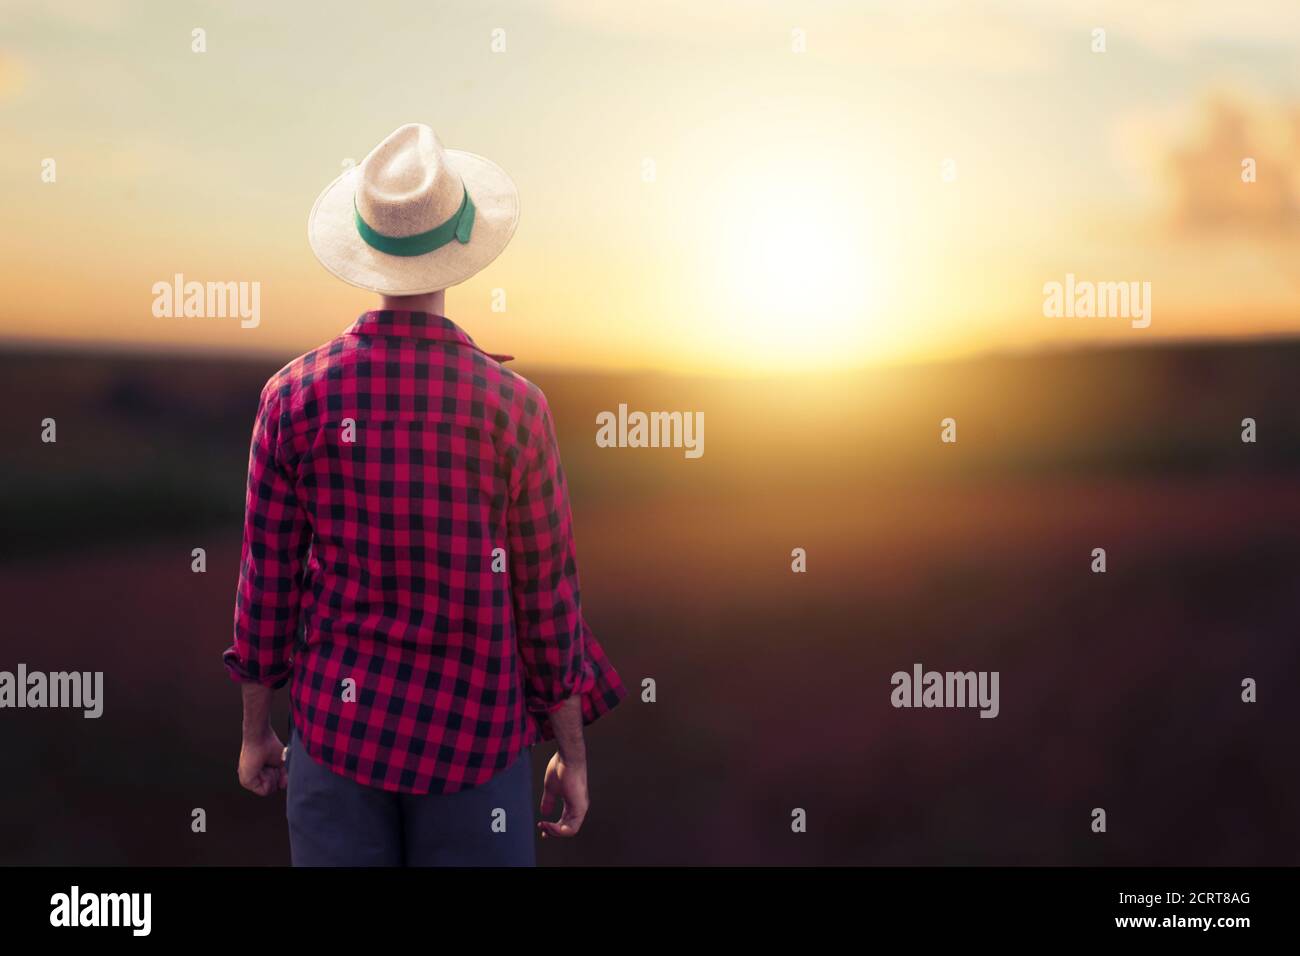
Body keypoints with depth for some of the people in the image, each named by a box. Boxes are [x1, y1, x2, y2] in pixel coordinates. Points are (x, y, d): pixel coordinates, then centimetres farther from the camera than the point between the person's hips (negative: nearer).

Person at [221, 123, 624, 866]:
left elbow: (267, 581, -2)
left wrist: (256, 730, 12)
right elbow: (546, 598, -6)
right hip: (474, 735, -1)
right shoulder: (513, 405, -12)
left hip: (337, 725, 2)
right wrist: (573, 755, 6)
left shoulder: (296, 394, -8)